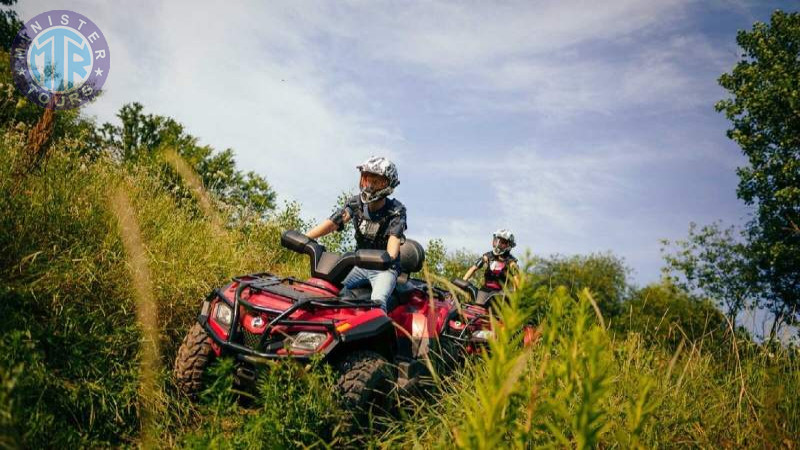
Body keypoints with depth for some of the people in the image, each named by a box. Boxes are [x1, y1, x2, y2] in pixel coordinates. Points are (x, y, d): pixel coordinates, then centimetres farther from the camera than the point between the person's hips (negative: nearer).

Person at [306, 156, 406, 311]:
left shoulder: (396, 210, -10)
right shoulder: (356, 203, 0)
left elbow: (395, 237, -26)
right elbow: (332, 222, -12)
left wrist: (389, 257, -50)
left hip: (384, 269, -4)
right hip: (360, 265, 4)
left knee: (377, 301, -33)